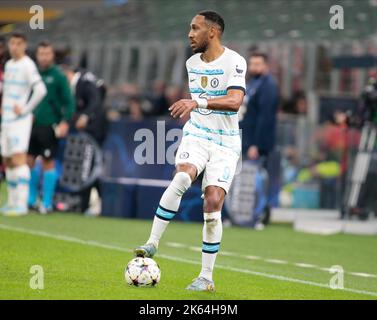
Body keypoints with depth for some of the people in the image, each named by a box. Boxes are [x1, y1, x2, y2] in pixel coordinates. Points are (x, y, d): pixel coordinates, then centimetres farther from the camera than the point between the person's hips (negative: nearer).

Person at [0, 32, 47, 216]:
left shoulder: (28, 66, -11)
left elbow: (40, 90, -22)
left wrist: (25, 110, -17)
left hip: (20, 120, -8)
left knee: (19, 159, -15)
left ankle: (22, 204, -19)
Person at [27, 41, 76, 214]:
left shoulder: (58, 76, -6)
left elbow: (69, 102, -7)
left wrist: (65, 122, -17)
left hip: (49, 126, -5)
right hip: (33, 124, 5)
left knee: (48, 162, -1)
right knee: (29, 160, 6)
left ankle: (47, 203, 5)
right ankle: (31, 199, 18)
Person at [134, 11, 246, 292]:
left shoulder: (234, 61, -12)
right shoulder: (192, 63, 10)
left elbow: (235, 101, -28)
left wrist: (197, 103, -38)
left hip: (225, 142, -4)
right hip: (196, 135, 4)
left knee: (213, 203, -11)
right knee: (182, 177, -28)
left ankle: (207, 278, 0)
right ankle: (152, 243, -29)